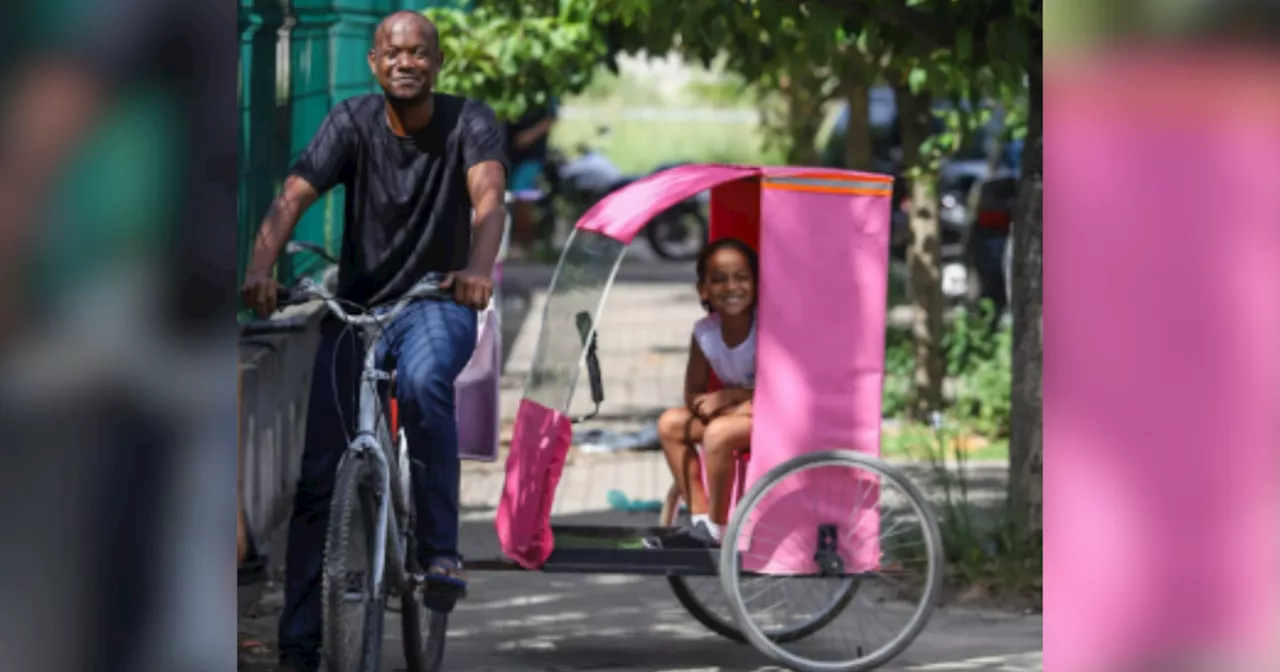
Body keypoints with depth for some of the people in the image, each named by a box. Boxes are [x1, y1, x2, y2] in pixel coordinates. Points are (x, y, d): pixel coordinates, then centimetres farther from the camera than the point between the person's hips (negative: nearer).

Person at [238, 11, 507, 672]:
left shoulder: (470, 123, -9)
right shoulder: (352, 123, -8)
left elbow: (488, 196, -27)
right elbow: (293, 197, -20)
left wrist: (478, 270, -48)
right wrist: (260, 268, -40)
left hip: (438, 305, -2)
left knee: (422, 382, -37)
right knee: (318, 476, -4)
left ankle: (440, 549, -26)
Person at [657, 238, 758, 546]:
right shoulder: (705, 332, -6)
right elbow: (693, 396, -2)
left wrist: (727, 397, -22)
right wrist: (741, 401, -21)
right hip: (732, 415, 7)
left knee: (719, 432, -31)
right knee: (670, 423, -7)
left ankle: (717, 526, -17)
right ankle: (699, 516, -5)